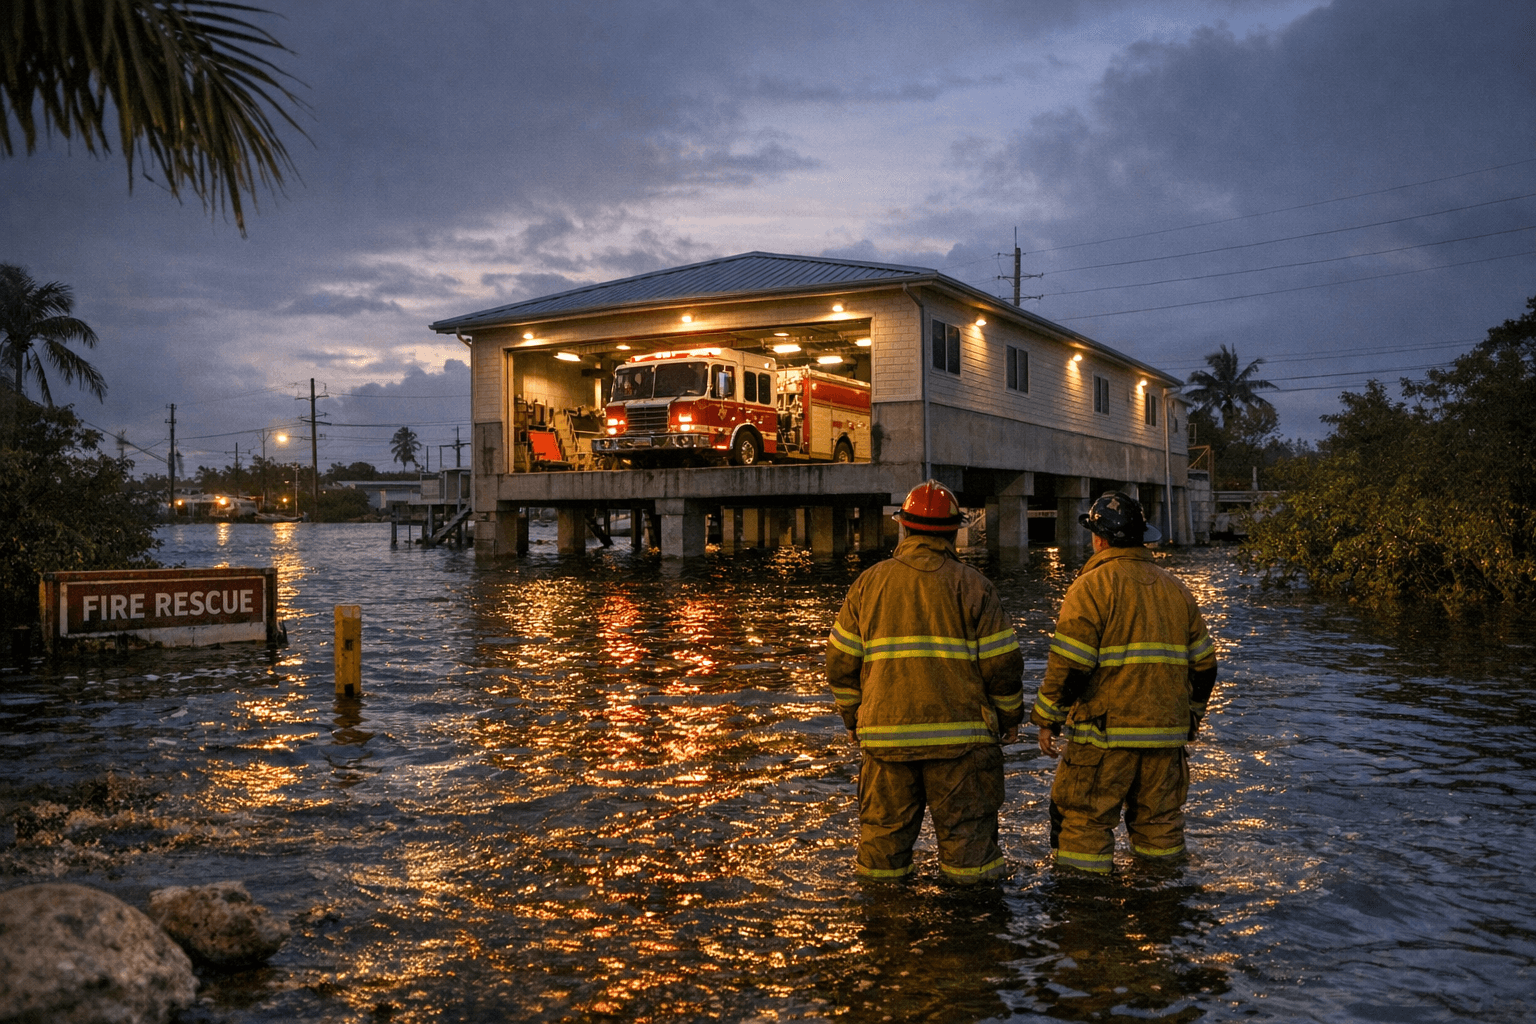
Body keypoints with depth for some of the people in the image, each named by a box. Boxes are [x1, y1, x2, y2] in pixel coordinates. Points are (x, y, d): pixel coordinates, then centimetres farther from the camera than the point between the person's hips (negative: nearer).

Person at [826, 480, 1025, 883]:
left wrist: (852, 718, 19)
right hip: (959, 733, -2)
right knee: (966, 830, 8)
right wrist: (1010, 716, 12)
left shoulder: (869, 582, 5)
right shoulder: (971, 585, -3)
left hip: (885, 731, 3)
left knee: (885, 829, 14)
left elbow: (841, 661, 7)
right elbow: (1002, 662, -4)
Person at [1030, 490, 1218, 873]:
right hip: (1166, 732, 6)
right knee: (1160, 819, 17)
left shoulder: (1091, 587, -9)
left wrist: (1047, 720, -5)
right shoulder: (1176, 589, 12)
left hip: (1104, 732, -6)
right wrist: (1190, 717, 25)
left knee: (1083, 822, 2)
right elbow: (1203, 664, 15)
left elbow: (1068, 665, -14)